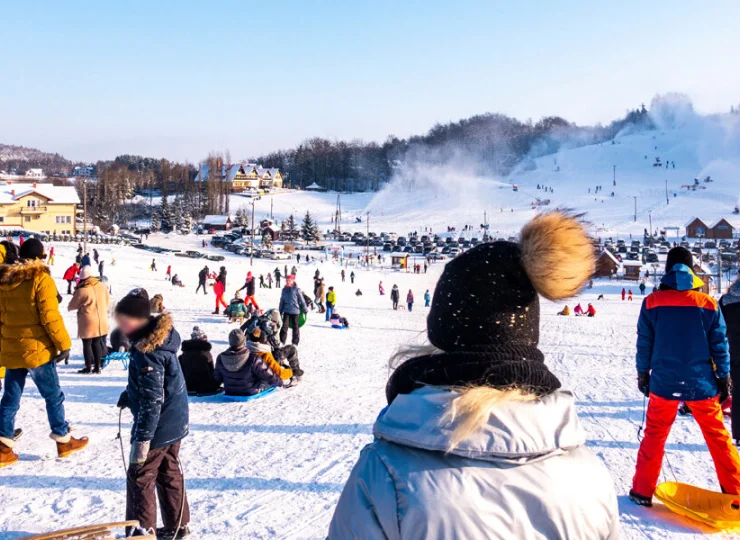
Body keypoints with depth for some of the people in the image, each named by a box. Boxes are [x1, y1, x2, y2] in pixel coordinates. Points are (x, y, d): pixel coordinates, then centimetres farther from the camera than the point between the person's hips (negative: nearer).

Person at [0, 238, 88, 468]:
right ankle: (63, 441, 19)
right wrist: (64, 343, -9)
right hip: (36, 349, -6)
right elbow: (50, 316, -17)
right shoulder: (41, 279, -13)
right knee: (53, 396, 9)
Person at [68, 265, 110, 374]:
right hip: (102, 321, 5)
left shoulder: (82, 290, -17)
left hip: (88, 322, -5)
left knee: (87, 344, 7)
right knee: (97, 343, 13)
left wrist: (68, 308, 21)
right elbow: (107, 301, 14)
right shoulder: (102, 286, -1)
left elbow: (72, 306, -2)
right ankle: (97, 367, 15)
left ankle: (88, 367, 12)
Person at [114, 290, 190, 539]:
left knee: (139, 478, 5)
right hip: (174, 424, 9)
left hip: (157, 428, -9)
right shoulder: (161, 337, 3)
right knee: (169, 474, 19)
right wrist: (129, 395, 15)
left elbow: (152, 401, -26)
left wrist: (141, 439, -23)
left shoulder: (147, 354, -26)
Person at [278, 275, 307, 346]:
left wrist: (305, 310, 0)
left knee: (295, 326, 6)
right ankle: (282, 341, 0)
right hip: (286, 311, 3)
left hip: (295, 311, -3)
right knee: (284, 325, -6)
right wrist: (280, 311, 16)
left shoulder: (296, 289, -7)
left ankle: (295, 342, 15)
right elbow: (282, 301, 15)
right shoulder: (284, 290, 6)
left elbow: (302, 300, -2)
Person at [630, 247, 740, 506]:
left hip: (664, 383, 0)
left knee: (654, 436, 12)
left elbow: (644, 344, -1)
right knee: (718, 436, 14)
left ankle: (642, 491, 16)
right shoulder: (708, 304, -5)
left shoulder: (652, 303, -6)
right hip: (701, 385, 0)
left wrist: (643, 375, 11)